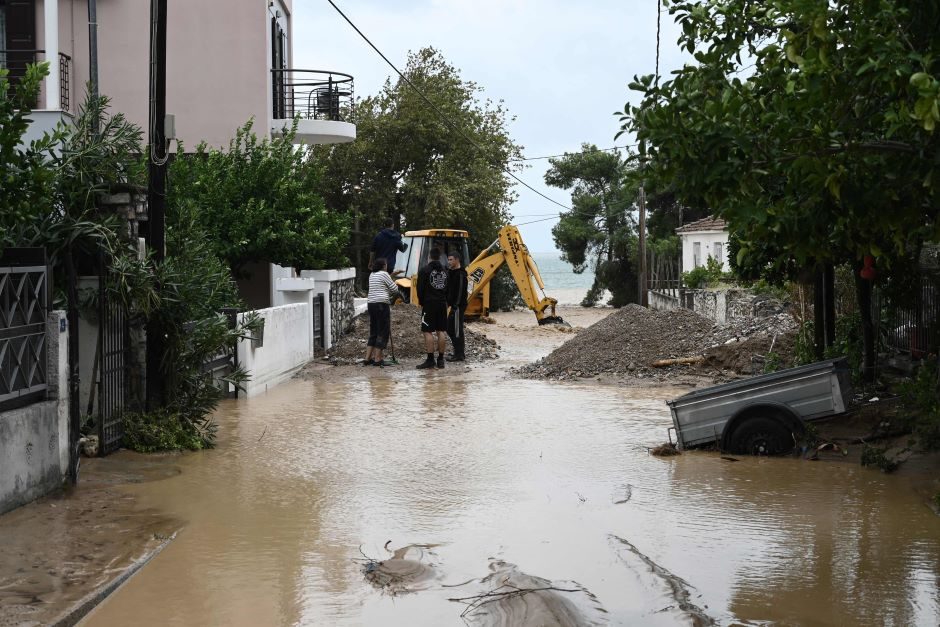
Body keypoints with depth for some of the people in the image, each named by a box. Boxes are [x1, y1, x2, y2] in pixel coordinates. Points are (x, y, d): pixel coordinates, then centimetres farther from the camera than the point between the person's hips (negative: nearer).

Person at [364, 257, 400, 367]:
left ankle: (368, 358, 9)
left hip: (371, 304, 8)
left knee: (373, 332, 14)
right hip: (382, 304, -8)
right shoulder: (384, 274, -7)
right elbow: (394, 289, -4)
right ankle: (377, 359, -5)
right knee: (383, 332, -3)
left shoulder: (372, 275, 17)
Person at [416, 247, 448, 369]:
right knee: (440, 332, 8)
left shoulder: (424, 271, -7)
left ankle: (430, 359, -10)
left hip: (429, 304, -6)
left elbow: (420, 289, -6)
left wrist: (422, 303, 8)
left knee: (428, 332, -5)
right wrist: (444, 301, 16)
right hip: (442, 304, 6)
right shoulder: (445, 271, 11)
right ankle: (441, 359, 9)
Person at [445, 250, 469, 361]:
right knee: (449, 328, 15)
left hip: (458, 306, -11)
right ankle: (458, 351, 23)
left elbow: (460, 291, -21)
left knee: (457, 330, -6)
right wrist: (448, 302, 16)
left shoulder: (460, 274, -15)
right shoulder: (451, 273, 16)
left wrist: (456, 306, -24)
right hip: (454, 305, 11)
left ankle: (459, 354, -2)